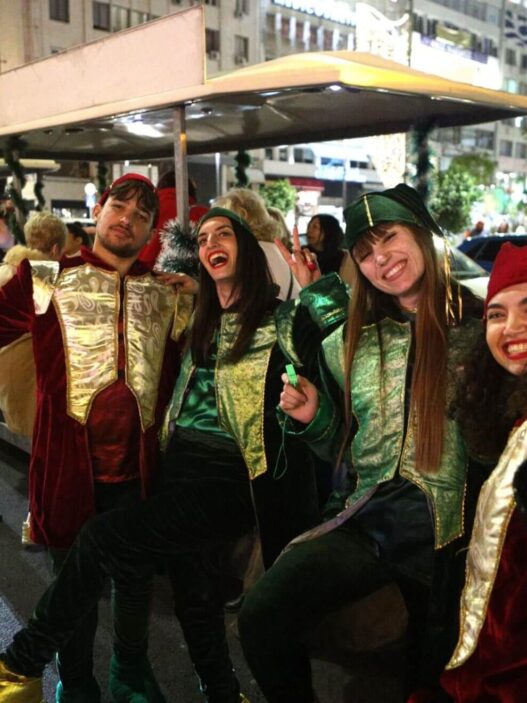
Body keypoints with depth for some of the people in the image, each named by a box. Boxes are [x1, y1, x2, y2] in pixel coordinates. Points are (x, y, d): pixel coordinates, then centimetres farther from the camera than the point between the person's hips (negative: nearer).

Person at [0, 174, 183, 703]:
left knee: (137, 578, 20)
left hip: (139, 467, 3)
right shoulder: (46, 280, 0)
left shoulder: (166, 295, 7)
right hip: (71, 464, -2)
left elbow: (177, 373, 13)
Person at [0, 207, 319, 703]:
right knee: (189, 585, 17)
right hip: (182, 468, 8)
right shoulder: (201, 320, 15)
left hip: (228, 480, -8)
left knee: (102, 539, -16)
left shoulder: (279, 321, -5)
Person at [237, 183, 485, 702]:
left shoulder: (478, 326, -8)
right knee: (260, 616, -14)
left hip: (451, 529, -2)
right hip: (368, 521, 2)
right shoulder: (353, 342, 3)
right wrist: (314, 418, -6)